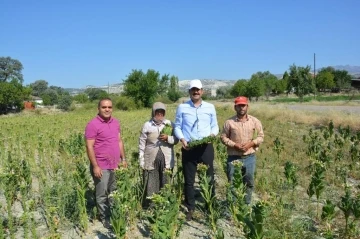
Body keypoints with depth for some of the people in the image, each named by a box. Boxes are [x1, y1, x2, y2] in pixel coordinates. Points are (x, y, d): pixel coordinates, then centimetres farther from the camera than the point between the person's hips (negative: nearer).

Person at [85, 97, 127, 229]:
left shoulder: (116, 122, 8)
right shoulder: (93, 124, -13)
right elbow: (89, 147, -14)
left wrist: (123, 158, 12)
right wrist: (95, 166, -17)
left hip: (115, 165, 6)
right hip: (101, 166, -6)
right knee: (102, 194, 5)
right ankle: (105, 218, 21)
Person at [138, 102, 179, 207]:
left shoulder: (170, 124, 3)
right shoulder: (147, 125, -1)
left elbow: (176, 140, 4)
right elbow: (142, 144, 1)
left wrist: (168, 138, -16)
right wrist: (141, 161, -1)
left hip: (166, 160, 1)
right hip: (151, 161, -1)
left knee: (166, 185, 8)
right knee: (150, 186, 3)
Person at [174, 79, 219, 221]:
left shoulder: (210, 107, 8)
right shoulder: (182, 107, 5)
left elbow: (215, 126, 11)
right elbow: (177, 127, 6)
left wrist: (212, 134, -10)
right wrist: (182, 139, -11)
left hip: (206, 147, 1)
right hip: (189, 147, 0)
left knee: (209, 178, 7)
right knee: (189, 180, 7)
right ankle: (190, 209, 20)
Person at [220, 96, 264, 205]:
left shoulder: (255, 121, -1)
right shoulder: (229, 122, -6)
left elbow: (261, 136, 3)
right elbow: (223, 137, -2)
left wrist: (251, 143, -14)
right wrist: (234, 145, -15)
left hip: (249, 157, 2)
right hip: (233, 158, -2)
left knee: (249, 182, 13)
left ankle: (247, 205, 29)